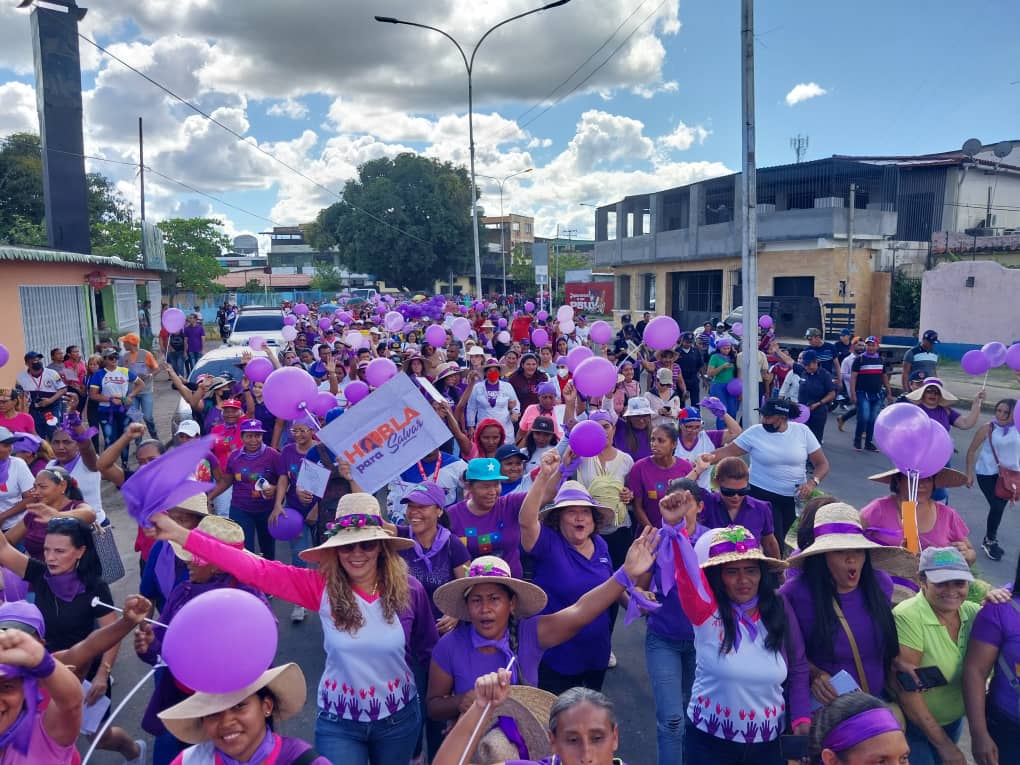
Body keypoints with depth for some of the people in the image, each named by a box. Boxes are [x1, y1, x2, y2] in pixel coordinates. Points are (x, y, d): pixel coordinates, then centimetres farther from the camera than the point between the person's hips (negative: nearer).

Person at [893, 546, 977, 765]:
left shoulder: (972, 612, -7)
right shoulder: (907, 617, -26)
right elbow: (906, 691, -23)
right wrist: (943, 743, -16)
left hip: (954, 720, 6)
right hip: (912, 726, -6)